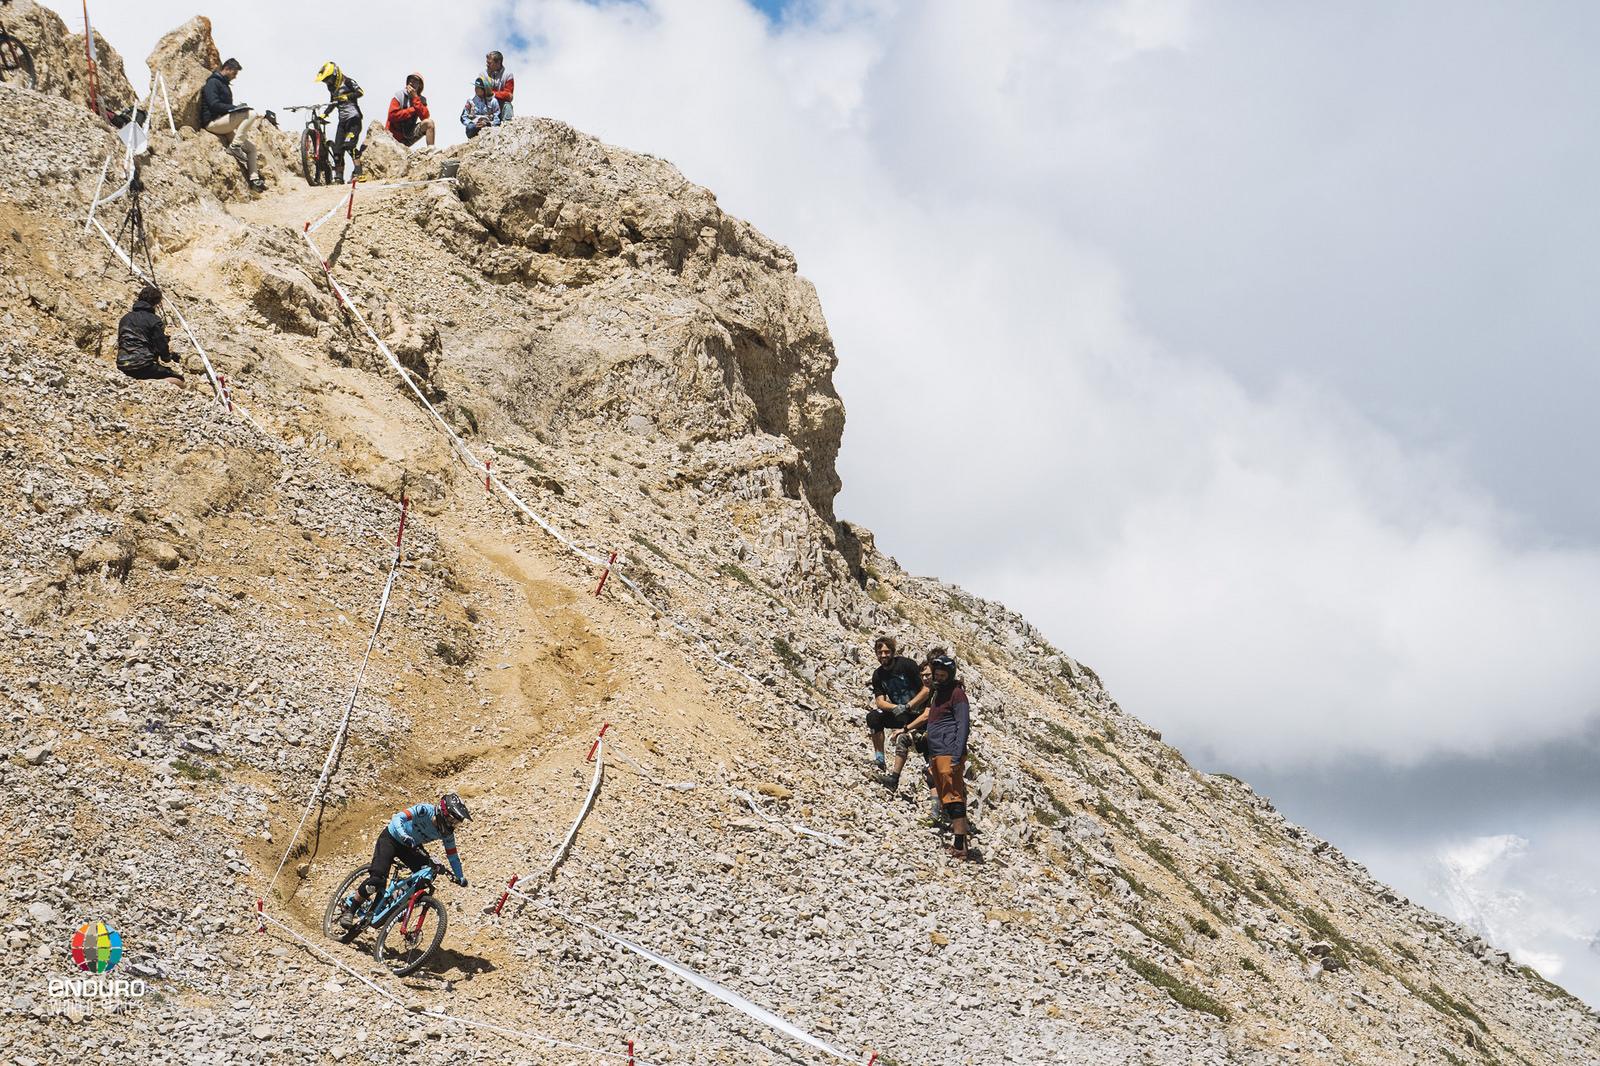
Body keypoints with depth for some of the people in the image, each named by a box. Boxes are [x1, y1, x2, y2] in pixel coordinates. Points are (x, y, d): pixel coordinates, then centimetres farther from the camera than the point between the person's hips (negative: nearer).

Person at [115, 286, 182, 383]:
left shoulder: (125, 318, 16)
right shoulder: (155, 320, -4)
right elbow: (161, 345, -3)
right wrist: (167, 357, 21)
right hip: (142, 366, -8)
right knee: (178, 378, -5)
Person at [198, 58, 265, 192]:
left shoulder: (224, 85, 24)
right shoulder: (213, 83, -6)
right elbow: (214, 105, -18)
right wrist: (235, 107, -18)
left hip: (224, 125, 10)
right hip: (213, 122, -10)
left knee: (251, 146, 5)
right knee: (251, 114, -24)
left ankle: (254, 179, 3)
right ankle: (235, 146, -22)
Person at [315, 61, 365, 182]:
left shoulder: (347, 81, -6)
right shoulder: (332, 87, 18)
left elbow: (359, 92, -19)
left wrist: (346, 97, -29)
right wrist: (324, 114, 16)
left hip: (354, 118, -8)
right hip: (342, 120, 8)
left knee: (349, 144, -23)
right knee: (337, 149, 2)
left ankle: (359, 173, -23)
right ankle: (339, 177, 6)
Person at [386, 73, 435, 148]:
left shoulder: (421, 99, 3)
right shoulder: (399, 95, -7)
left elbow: (425, 117, -15)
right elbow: (392, 115, -18)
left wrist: (415, 98, -17)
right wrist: (413, 110, -15)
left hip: (409, 135, 3)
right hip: (395, 135, -3)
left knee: (429, 122, -20)